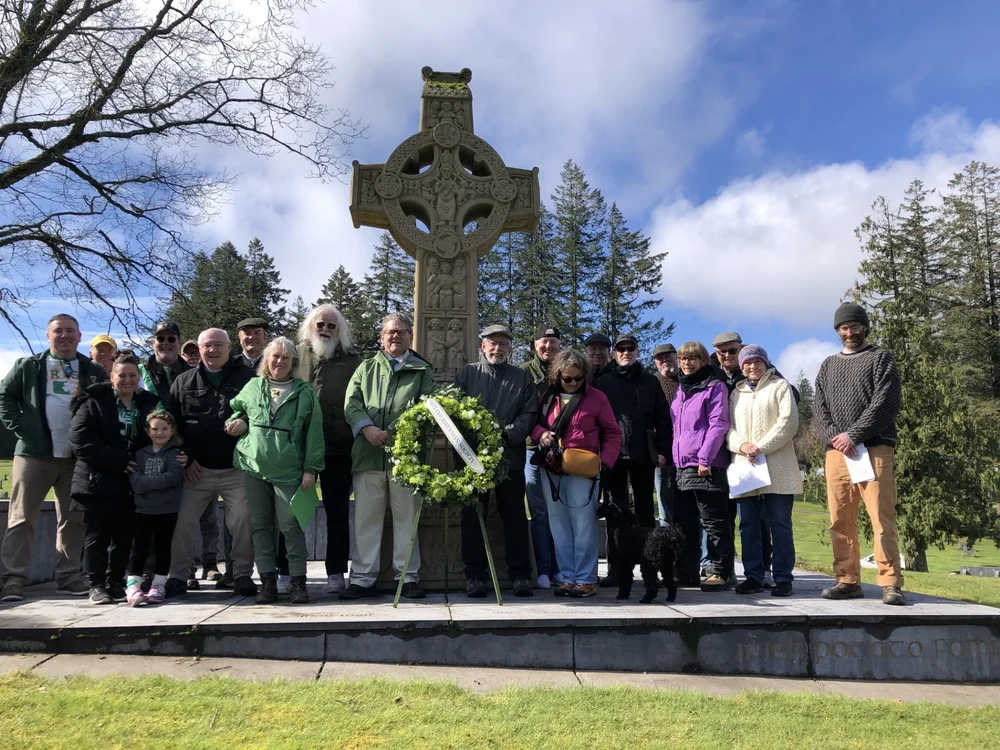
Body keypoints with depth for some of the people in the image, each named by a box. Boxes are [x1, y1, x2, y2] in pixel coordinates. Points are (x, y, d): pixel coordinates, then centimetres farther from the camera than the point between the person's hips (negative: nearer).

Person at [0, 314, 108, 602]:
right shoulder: (27, 366, 7)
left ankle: (68, 575, 15)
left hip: (78, 457, 2)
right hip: (34, 453, -2)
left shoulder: (94, 371, 10)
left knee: (73, 519, 7)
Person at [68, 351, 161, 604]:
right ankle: (97, 584, 11)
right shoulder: (93, 402, -2)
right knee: (97, 534, 2)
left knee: (124, 535, 6)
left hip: (131, 482, 3)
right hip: (98, 480, -3)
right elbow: (81, 440, -11)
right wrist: (118, 460, -17)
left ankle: (116, 582, 16)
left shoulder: (148, 403, 9)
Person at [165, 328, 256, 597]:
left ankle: (242, 574, 9)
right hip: (197, 469, 2)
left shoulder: (247, 377, 3)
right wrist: (186, 459, 1)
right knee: (182, 521, 2)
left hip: (237, 469, -2)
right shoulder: (184, 382, 10)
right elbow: (172, 423, 9)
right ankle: (177, 575, 16)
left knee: (242, 520, -5)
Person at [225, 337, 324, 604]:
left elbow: (314, 432, 2)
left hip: (288, 470, -3)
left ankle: (298, 580, 4)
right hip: (254, 467, 3)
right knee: (261, 525, 7)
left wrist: (311, 468, -5)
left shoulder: (305, 392, 5)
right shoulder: (252, 387, 13)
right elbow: (236, 409, 30)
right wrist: (238, 421, 5)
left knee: (291, 525, -4)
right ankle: (267, 580, 15)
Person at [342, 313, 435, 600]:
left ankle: (408, 576, 10)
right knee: (366, 517, 3)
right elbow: (351, 403, 9)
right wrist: (367, 428, -10)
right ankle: (363, 578, 9)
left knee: (406, 516, 2)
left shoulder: (422, 370, 13)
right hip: (368, 454, 2)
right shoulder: (366, 368, 20)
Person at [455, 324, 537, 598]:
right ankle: (474, 575, 10)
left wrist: (508, 433, -13)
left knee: (515, 516, 4)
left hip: (510, 457, 0)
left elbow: (529, 414, 4)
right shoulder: (466, 374, 12)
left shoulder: (522, 378, 13)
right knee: (472, 516, 2)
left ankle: (520, 575, 12)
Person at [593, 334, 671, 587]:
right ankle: (616, 568, 5)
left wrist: (662, 450, -1)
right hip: (613, 455, -1)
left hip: (643, 455, 1)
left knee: (645, 511, 7)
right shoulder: (602, 383, 9)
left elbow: (663, 418, 8)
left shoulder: (650, 382, 12)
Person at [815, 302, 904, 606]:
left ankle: (890, 583, -5)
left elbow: (886, 403, -5)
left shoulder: (881, 358, 8)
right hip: (836, 452, 4)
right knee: (840, 521, 3)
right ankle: (848, 581, 9)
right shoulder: (829, 365, 21)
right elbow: (819, 407, 10)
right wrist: (835, 437, -8)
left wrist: (853, 435, -12)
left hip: (874, 450, -4)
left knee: (882, 518, -8)